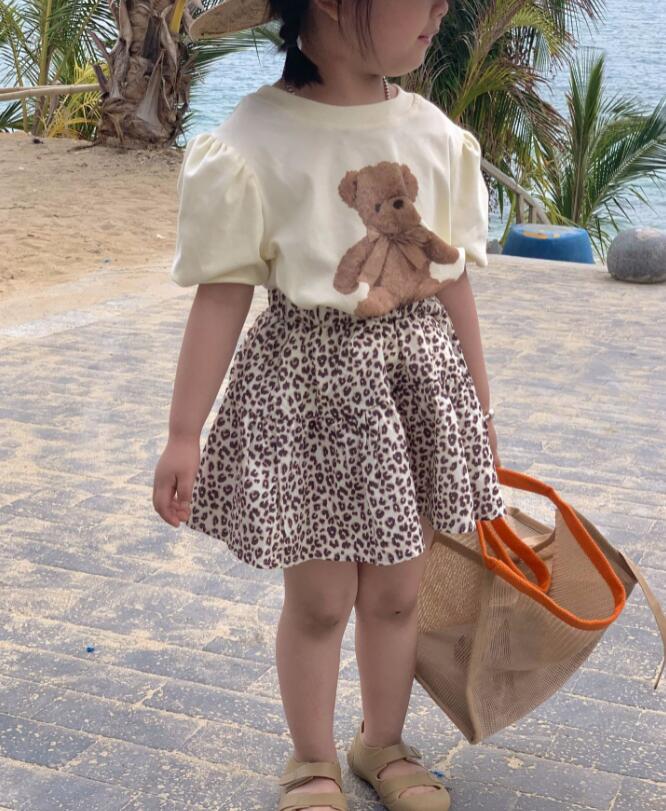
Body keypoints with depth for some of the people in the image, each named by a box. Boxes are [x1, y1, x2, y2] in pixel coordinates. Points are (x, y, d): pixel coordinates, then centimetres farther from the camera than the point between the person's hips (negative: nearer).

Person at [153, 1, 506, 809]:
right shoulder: (252, 143, -14)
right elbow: (223, 295, -12)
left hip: (420, 378, 4)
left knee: (395, 593, 15)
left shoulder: (438, 136, 0)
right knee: (320, 599, 8)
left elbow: (451, 282, 8)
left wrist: (480, 409, 15)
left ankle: (382, 742, 40)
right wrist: (183, 436, -10)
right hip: (312, 384, -4)